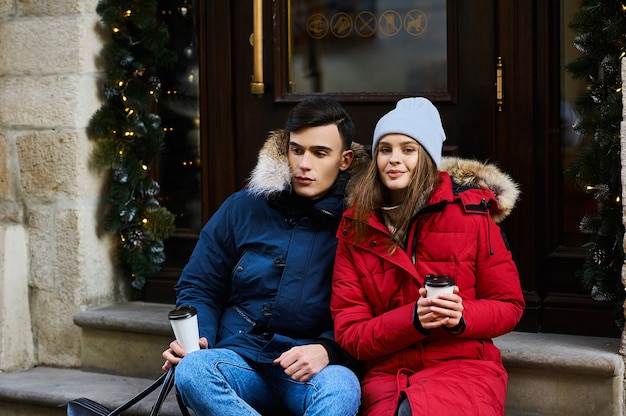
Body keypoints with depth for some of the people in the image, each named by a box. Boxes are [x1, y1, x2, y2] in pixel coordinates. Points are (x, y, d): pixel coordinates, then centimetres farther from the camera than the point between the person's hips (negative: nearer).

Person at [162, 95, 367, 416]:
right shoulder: (242, 209, 10)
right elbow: (198, 287, 16)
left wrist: (327, 349, -21)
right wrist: (196, 338, -3)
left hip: (310, 375, -2)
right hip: (241, 361, 2)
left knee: (341, 388, -37)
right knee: (191, 370, -32)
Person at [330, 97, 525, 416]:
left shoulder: (469, 212, 0)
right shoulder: (355, 229, 5)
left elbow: (509, 305, 7)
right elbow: (349, 333, 1)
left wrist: (462, 316, -15)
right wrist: (412, 319, -17)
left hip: (463, 366, -1)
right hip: (387, 375, 1)